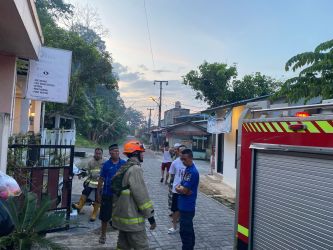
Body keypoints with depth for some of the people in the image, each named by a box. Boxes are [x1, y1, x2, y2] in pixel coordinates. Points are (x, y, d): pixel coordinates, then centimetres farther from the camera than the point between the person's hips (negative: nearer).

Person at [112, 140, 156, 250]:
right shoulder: (135, 169, -18)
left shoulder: (123, 168, 11)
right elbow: (141, 195, -21)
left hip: (121, 216, 10)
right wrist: (151, 216, -14)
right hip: (132, 218, -10)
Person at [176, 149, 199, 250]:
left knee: (185, 231, -1)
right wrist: (181, 188, -12)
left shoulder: (192, 172, -21)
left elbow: (184, 190, -23)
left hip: (187, 206, -10)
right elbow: (179, 187, 10)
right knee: (188, 229, 20)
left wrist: (179, 188, -2)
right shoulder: (187, 169, 9)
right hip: (185, 205, 10)